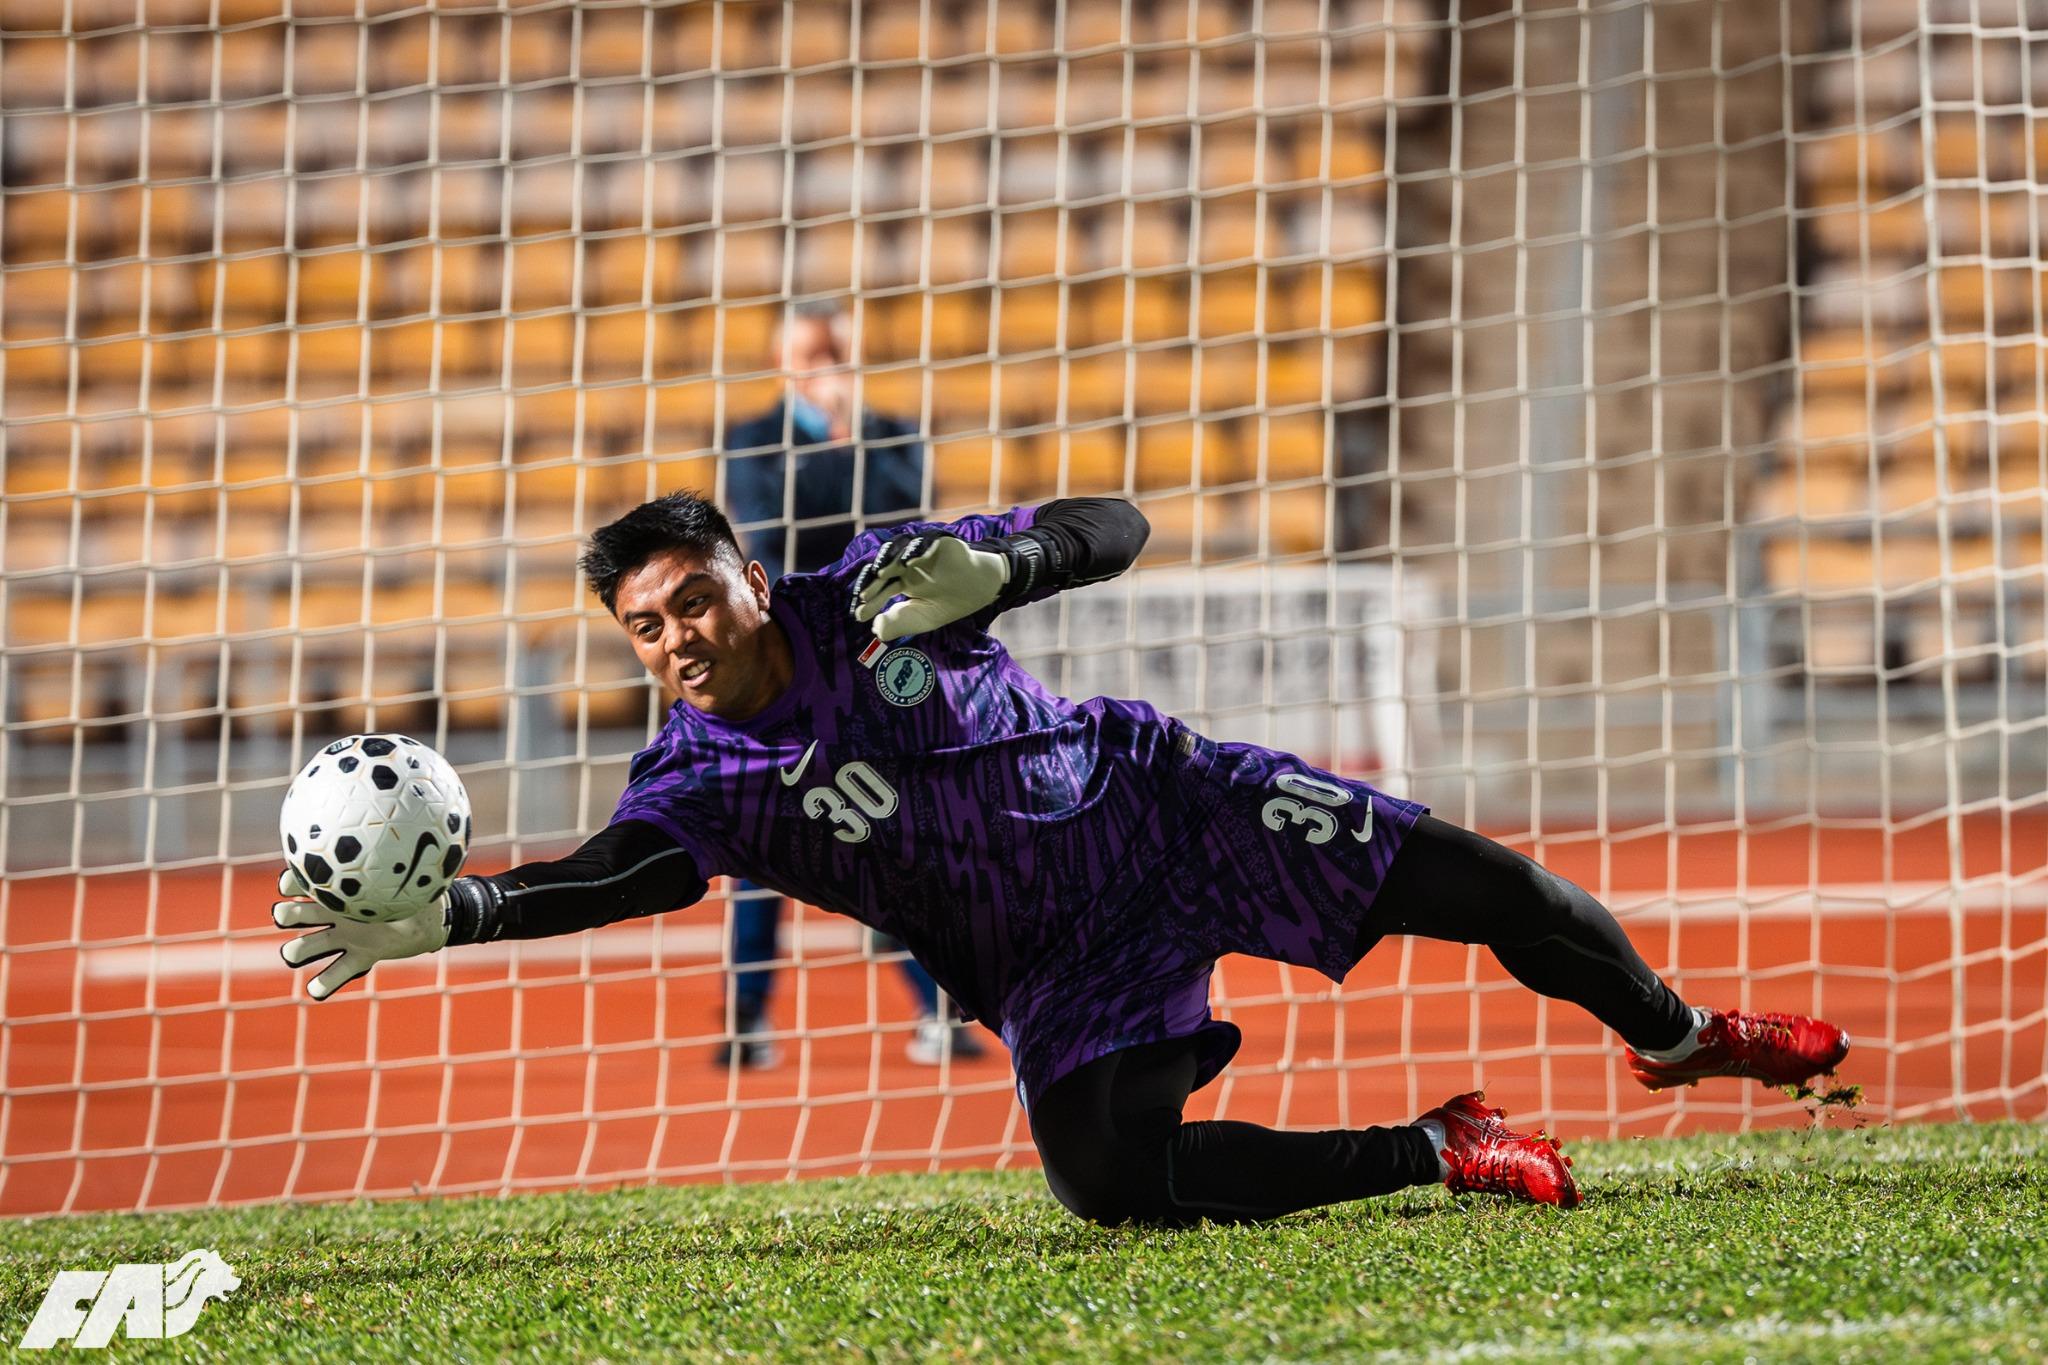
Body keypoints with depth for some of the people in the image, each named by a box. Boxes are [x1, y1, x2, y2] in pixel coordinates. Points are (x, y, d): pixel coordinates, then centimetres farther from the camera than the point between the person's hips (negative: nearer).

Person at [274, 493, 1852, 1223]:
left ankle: (1675, 1034, 26)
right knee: (1112, 1180, -26)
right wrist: (442, 919, -41)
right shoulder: (698, 779, -10)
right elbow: (617, 877, -25)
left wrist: (991, 569, -32)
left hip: (1163, 799, 0)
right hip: (1064, 971, 0)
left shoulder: (877, 588, -12)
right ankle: (1438, 1149, -9)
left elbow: (1113, 528, -11)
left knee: (1474, 880, -5)